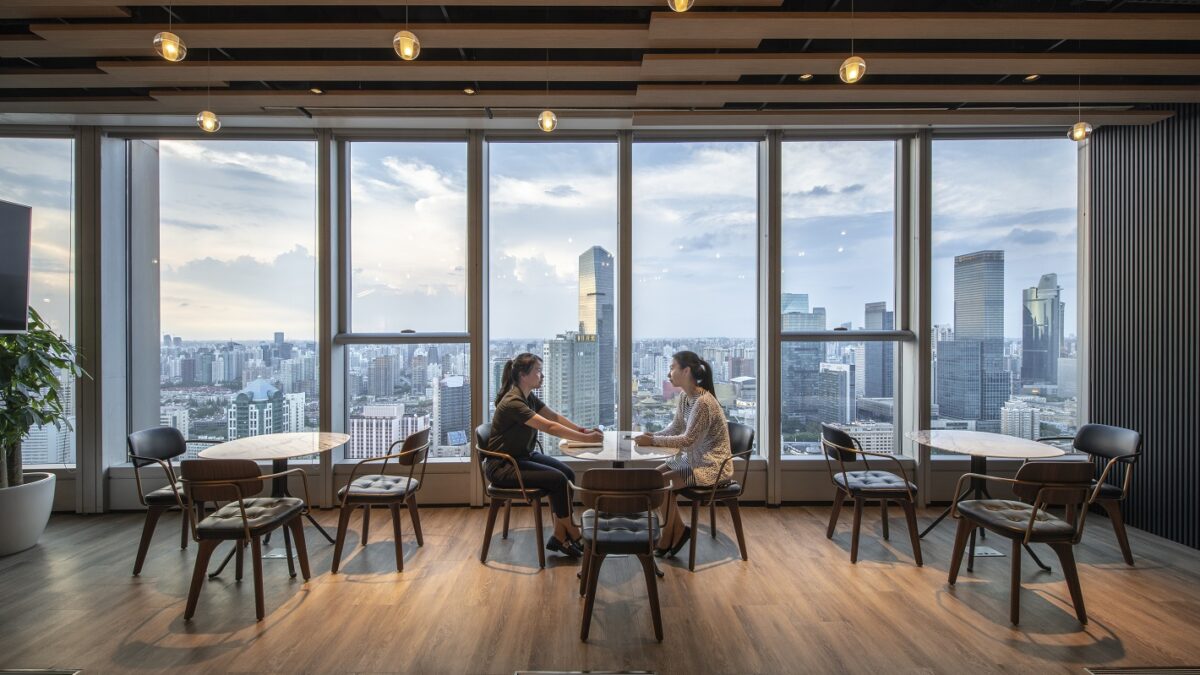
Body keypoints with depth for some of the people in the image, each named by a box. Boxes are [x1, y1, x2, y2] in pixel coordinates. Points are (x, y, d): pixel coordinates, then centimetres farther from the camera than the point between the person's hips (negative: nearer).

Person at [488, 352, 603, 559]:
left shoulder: (529, 397, 4)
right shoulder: (513, 403, -26)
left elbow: (555, 416, 8)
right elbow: (550, 427, -29)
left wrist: (583, 430, -6)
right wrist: (586, 439, -28)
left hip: (523, 456, 9)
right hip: (502, 466, -9)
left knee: (568, 474, -8)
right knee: (558, 479, -19)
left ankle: (559, 536, -2)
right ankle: (574, 536, 0)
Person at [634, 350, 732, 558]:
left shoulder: (703, 402, -26)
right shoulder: (685, 398, 3)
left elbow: (688, 439, -26)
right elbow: (675, 429, 6)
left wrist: (653, 441, -24)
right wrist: (651, 435, -11)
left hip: (712, 465, -9)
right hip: (694, 459, 9)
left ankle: (667, 539, 4)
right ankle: (678, 530, 12)